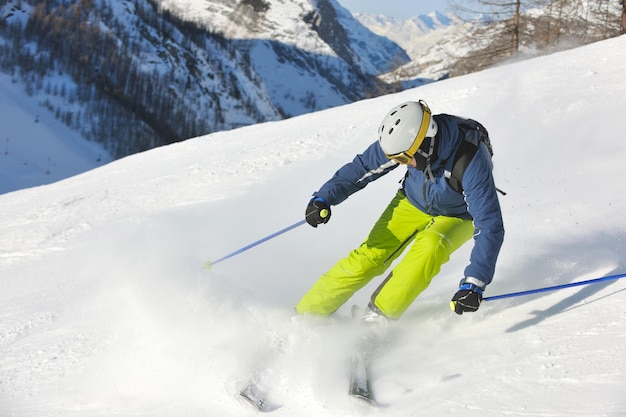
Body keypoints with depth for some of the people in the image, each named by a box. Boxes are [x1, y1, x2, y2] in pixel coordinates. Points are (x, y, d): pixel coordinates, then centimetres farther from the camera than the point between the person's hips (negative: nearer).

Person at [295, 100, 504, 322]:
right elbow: (361, 167, -11)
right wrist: (323, 198, -24)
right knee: (369, 256, -13)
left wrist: (473, 284, -46)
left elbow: (489, 226, -39)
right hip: (413, 203, 3)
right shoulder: (404, 139, -28)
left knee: (429, 247, -33)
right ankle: (306, 314, -2)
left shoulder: (472, 161, -40)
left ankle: (379, 316, -20)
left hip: (458, 217, -3)